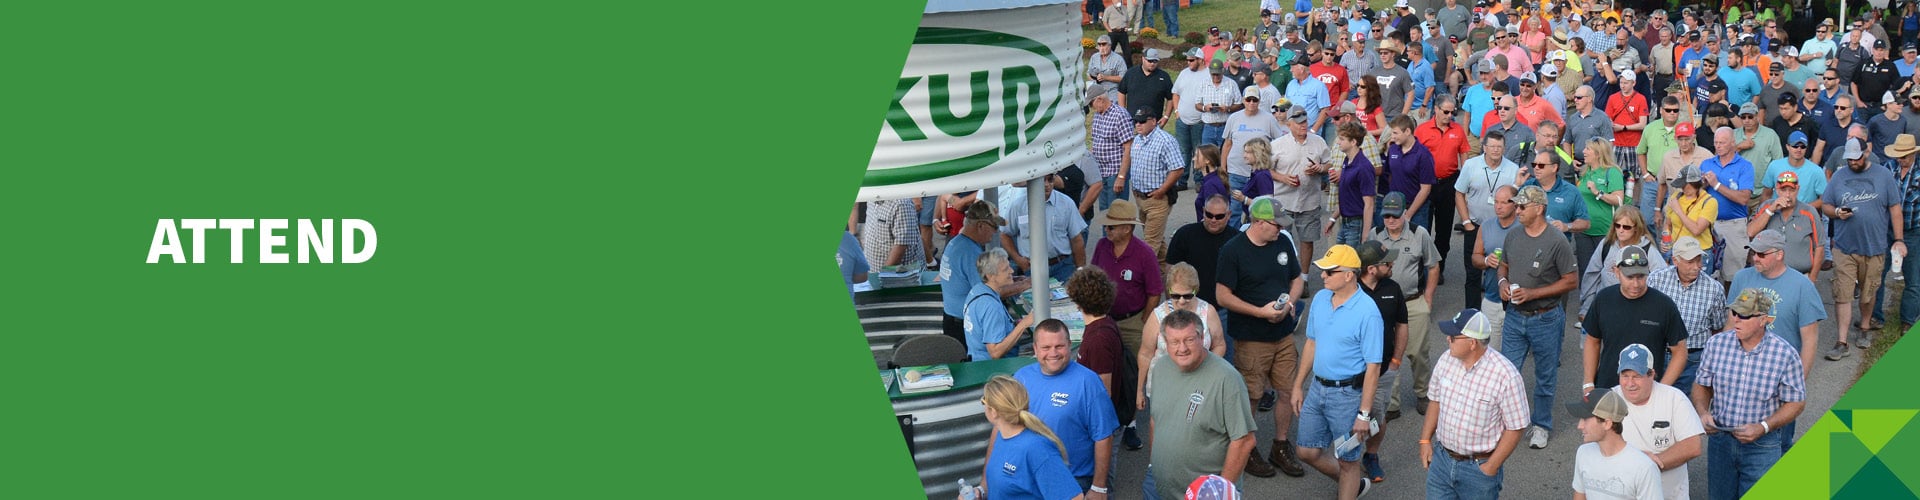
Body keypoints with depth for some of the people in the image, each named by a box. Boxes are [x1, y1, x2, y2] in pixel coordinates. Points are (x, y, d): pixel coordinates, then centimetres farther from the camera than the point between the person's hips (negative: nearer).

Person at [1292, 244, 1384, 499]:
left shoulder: (1367, 311, -21)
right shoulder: (1320, 299, 0)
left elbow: (1373, 367, -19)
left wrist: (1364, 414, -19)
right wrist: (1298, 385, 14)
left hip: (1348, 393, -7)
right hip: (1318, 387, 7)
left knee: (1347, 460, 8)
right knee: (1308, 452, 16)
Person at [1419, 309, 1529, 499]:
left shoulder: (1506, 376, -22)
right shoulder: (1446, 360, -6)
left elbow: (1514, 429, -14)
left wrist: (1491, 468, -13)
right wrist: (1425, 440, 6)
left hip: (1479, 467, -5)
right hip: (1441, 459, 5)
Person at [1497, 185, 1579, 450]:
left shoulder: (1557, 242, -16)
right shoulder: (1513, 236, 1)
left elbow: (1571, 281, -13)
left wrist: (1533, 293, -19)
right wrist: (1503, 282, -7)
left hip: (1545, 320, -4)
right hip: (1514, 317, 4)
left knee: (1544, 377, 12)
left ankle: (1541, 426, 27)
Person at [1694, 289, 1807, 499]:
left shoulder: (1785, 354, -14)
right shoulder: (1716, 344, -5)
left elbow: (1796, 403, -6)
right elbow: (1702, 385, 7)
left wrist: (1762, 427, -19)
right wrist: (1703, 413, -12)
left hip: (1763, 445, -3)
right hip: (1720, 439, 3)